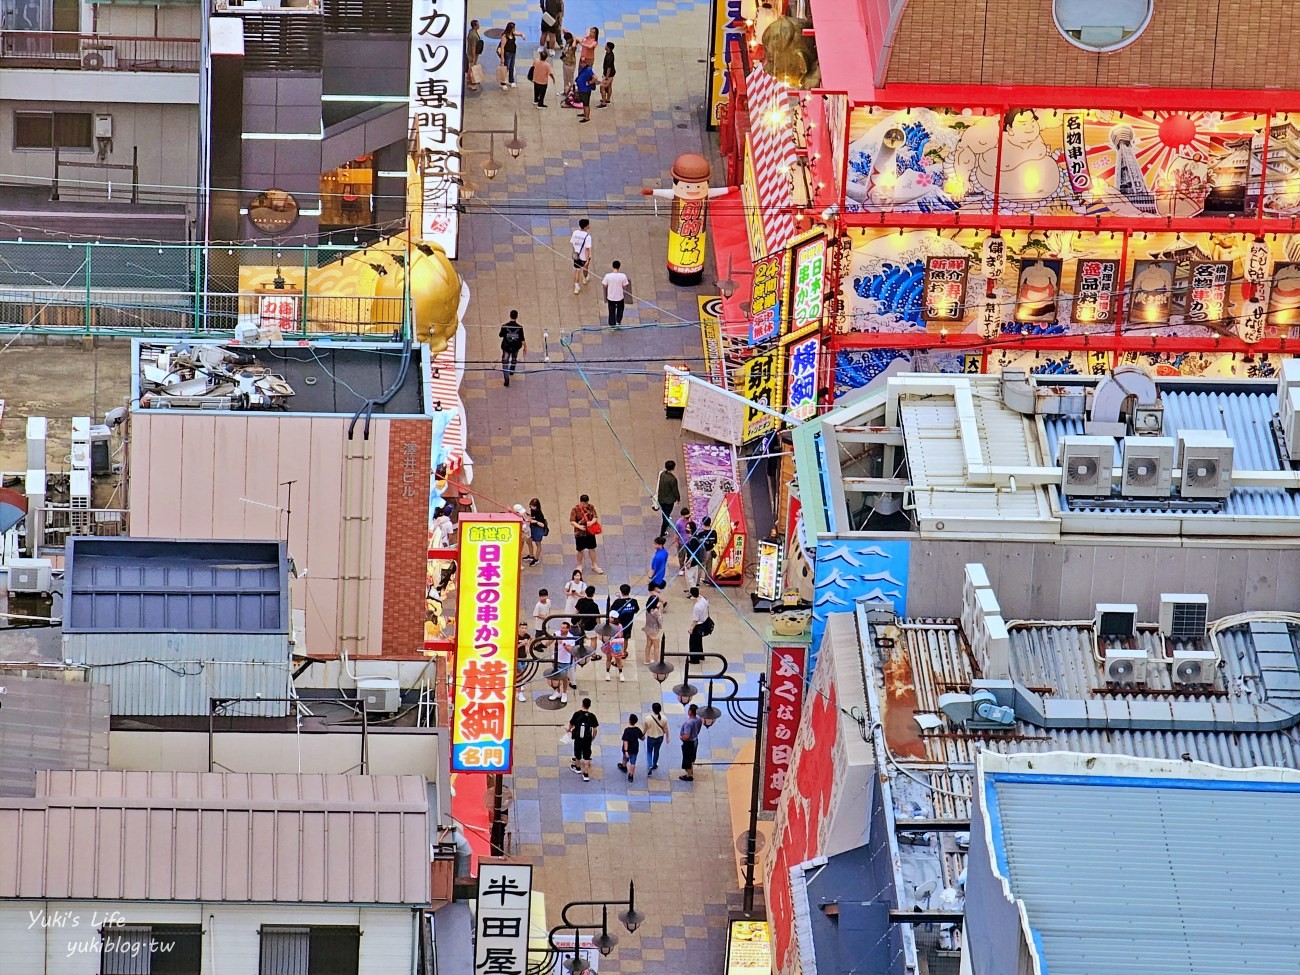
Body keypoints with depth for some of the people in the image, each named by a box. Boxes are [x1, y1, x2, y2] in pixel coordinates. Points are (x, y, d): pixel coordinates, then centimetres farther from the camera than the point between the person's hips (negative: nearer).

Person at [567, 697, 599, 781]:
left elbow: (571, 724, 0)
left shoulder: (577, 714, -15)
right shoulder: (592, 716, -14)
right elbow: (595, 729, -8)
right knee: (586, 757, 8)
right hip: (587, 740, -1)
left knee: (578, 754, 25)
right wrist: (593, 737, 12)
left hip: (578, 739, 1)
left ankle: (578, 767, 48)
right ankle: (586, 774, 8)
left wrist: (569, 730, 24)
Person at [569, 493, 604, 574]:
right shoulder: (575, 509, -15)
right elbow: (572, 521, -15)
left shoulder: (591, 507, -5)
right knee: (580, 550, 11)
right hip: (580, 533, -3)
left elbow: (595, 517, -2)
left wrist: (592, 522, -24)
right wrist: (579, 526, -32)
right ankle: (579, 566, 31)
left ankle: (594, 566, 28)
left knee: (592, 549, 13)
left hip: (590, 532, 3)